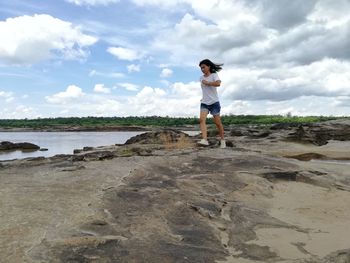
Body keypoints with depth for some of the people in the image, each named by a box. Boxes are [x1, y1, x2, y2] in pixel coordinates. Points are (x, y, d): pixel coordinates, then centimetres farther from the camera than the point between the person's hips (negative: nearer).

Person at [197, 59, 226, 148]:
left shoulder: (214, 75, -3)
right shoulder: (201, 78, 12)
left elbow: (218, 83, -25)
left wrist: (207, 83, -16)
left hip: (214, 102, -4)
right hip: (204, 103, 4)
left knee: (217, 122, 2)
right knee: (202, 119, -20)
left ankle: (222, 140, 21)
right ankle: (204, 140, -30)